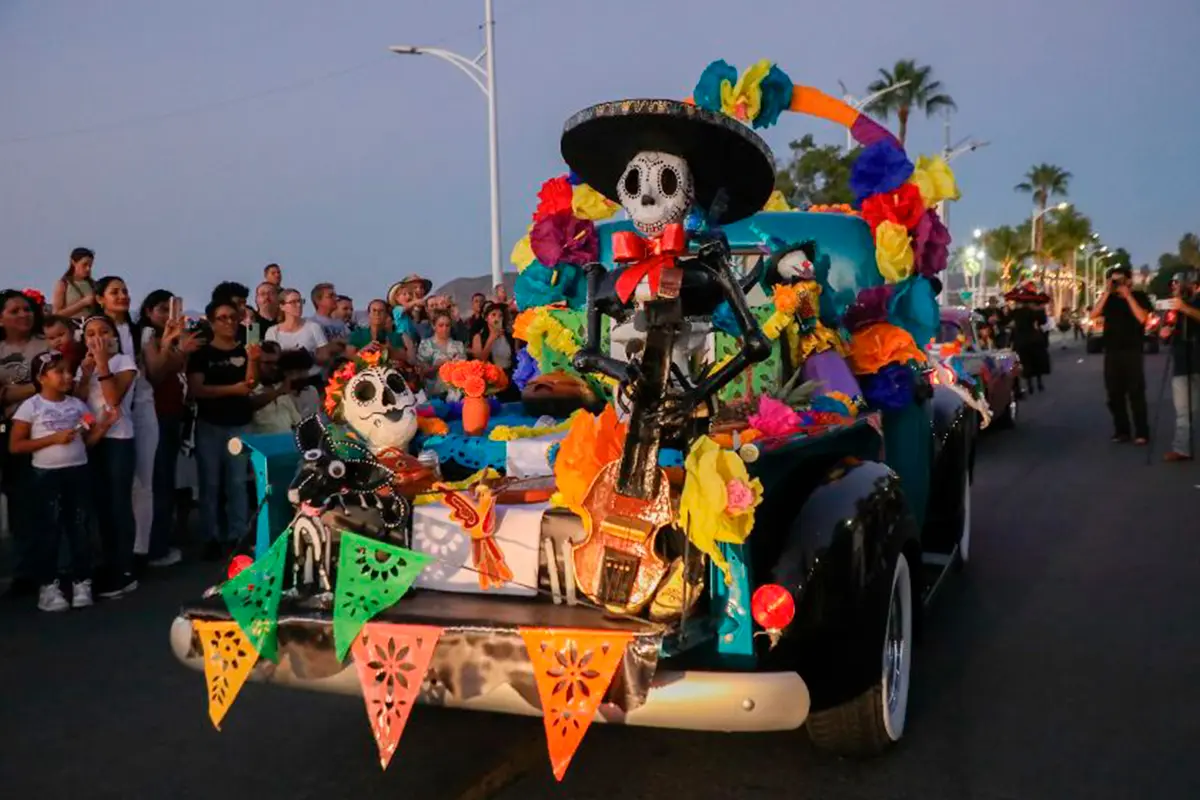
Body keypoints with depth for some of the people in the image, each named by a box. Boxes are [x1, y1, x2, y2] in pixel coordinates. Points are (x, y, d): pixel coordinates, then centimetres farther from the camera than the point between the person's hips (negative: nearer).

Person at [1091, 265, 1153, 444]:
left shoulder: (1139, 296, 2)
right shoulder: (1109, 298, 11)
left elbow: (1142, 318, -15)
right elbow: (1094, 315, -4)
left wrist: (1127, 295, -14)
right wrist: (1106, 292, -8)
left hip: (1132, 352, -4)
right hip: (1111, 352, 4)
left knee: (1136, 393, -4)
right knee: (1115, 394, 5)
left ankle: (1142, 432, 1)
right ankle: (1121, 430, 13)